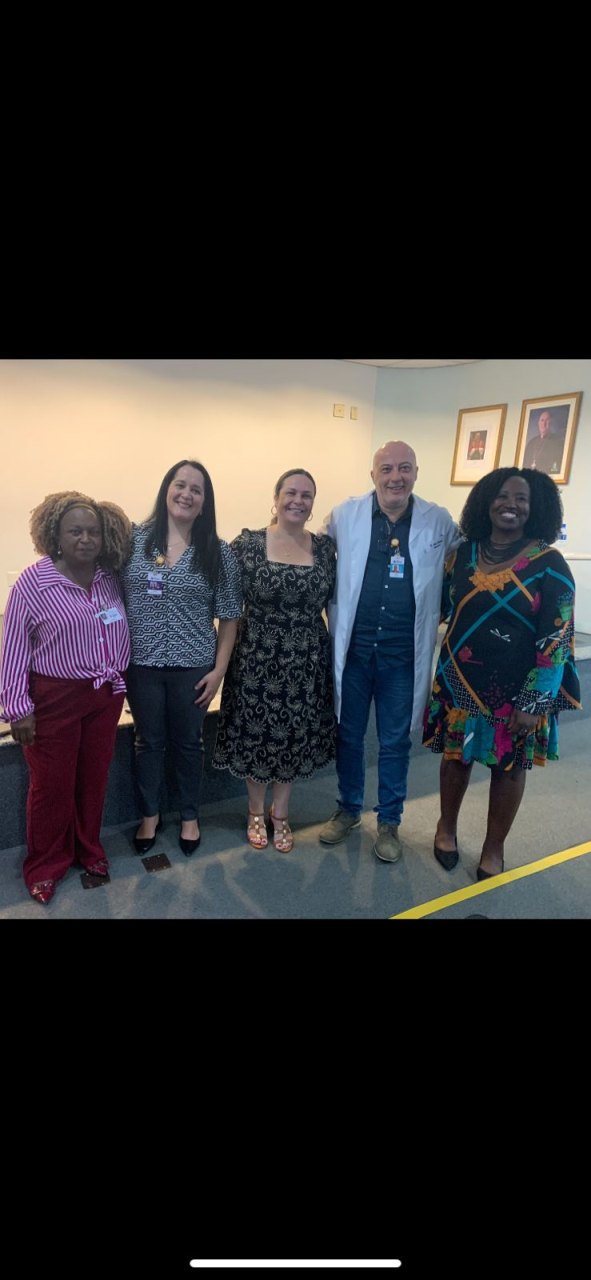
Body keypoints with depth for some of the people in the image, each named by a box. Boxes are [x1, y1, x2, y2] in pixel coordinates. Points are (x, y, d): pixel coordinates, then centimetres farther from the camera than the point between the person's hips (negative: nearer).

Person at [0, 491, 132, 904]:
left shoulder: (110, 579, 0)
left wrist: (120, 681, 7)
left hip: (106, 695, 4)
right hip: (54, 697, -4)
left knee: (94, 777, 16)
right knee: (52, 783, 10)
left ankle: (89, 848, 38)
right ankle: (46, 864, 31)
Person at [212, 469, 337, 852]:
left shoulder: (325, 546, 1)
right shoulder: (247, 543, -6)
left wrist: (334, 650, 5)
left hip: (307, 662, 2)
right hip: (258, 659, -2)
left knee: (296, 737, 13)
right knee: (256, 734, 10)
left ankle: (280, 812, 35)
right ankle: (256, 811, 35)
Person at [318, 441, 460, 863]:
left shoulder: (440, 522, -2)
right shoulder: (344, 516, -3)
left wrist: (436, 612, 2)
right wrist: (337, 614, 2)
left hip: (404, 654, 0)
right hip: (352, 649, 1)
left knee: (395, 743, 12)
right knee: (348, 736, 15)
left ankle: (389, 822, 33)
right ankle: (349, 810, 38)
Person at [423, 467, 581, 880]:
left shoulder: (549, 564, -10)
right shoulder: (464, 553, 0)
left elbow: (557, 637, -12)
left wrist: (533, 702, -15)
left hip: (516, 690, -2)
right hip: (460, 682, 3)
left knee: (508, 767, 13)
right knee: (456, 756, 15)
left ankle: (494, 846, 34)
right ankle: (447, 826, 40)